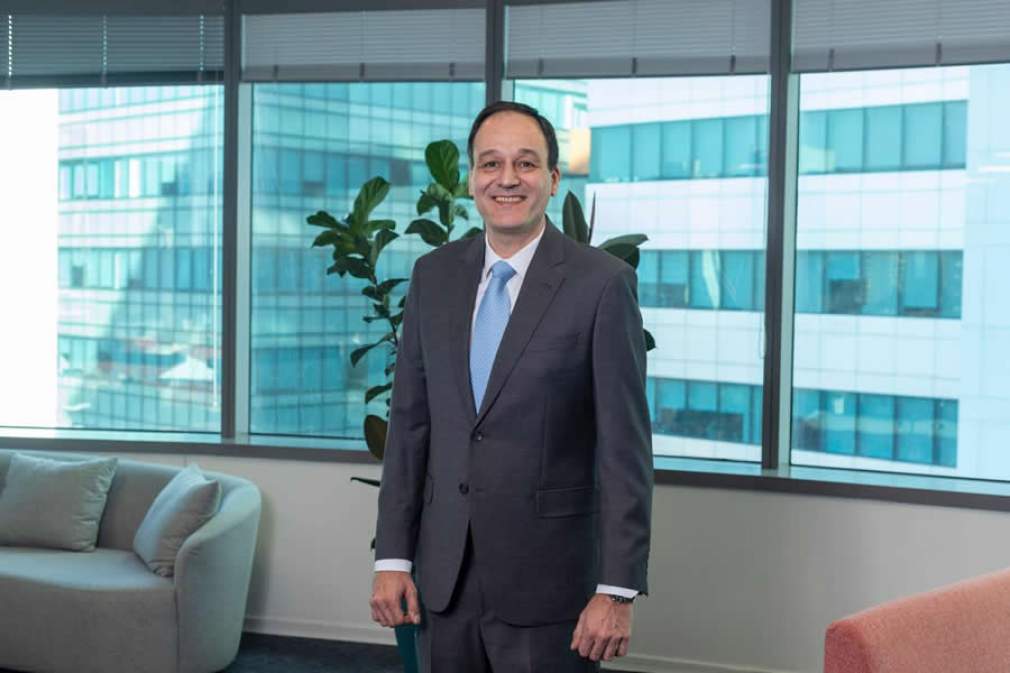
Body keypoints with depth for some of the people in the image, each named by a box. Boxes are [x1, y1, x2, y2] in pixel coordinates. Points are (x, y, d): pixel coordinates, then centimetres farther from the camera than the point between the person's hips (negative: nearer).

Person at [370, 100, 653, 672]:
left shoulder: (603, 283, -9)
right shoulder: (434, 275, 6)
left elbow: (626, 447, -10)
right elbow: (409, 422, 8)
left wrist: (617, 590, -13)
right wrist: (393, 557, 4)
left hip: (548, 581, -4)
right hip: (445, 578, 4)